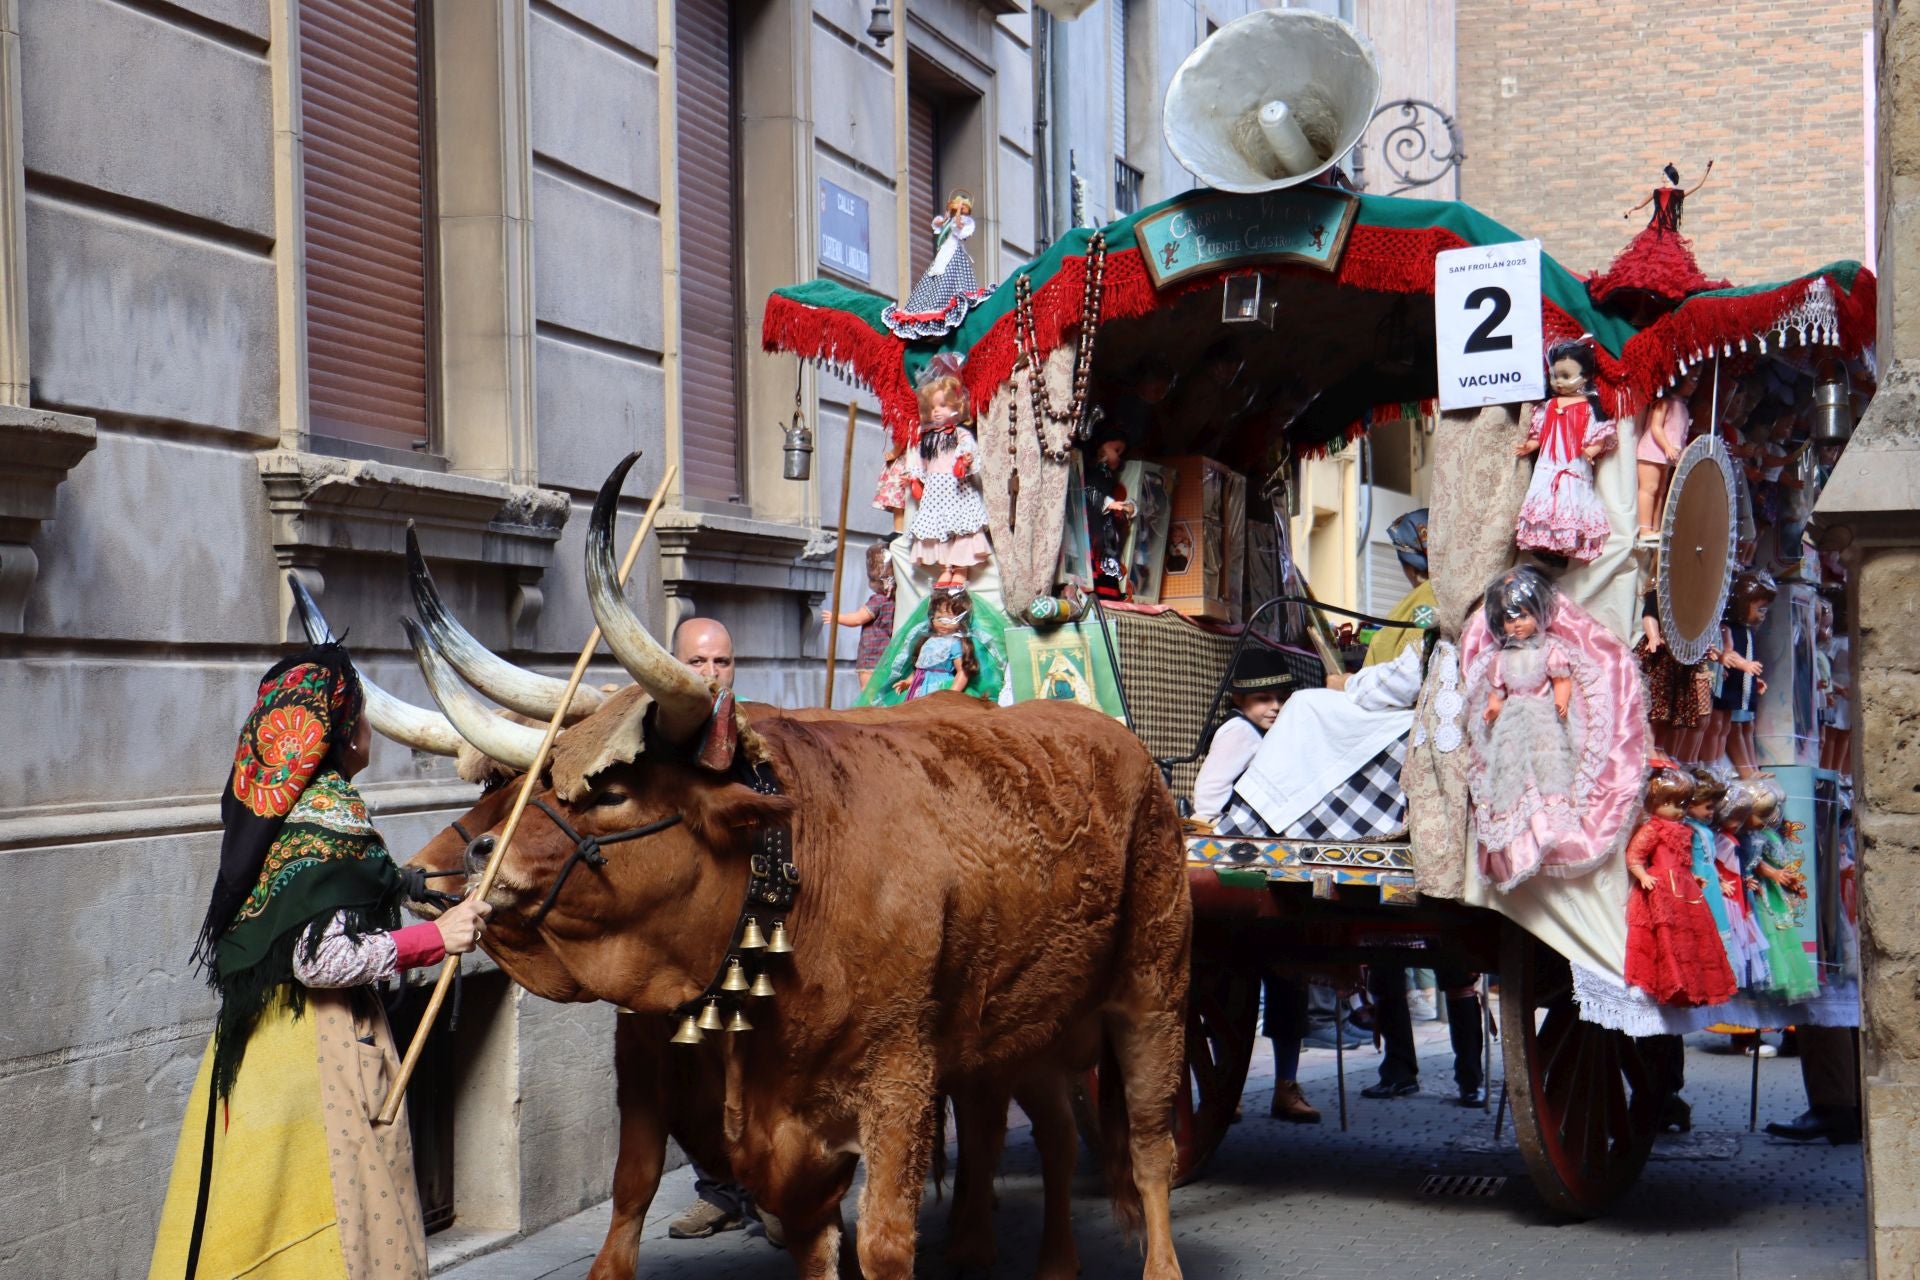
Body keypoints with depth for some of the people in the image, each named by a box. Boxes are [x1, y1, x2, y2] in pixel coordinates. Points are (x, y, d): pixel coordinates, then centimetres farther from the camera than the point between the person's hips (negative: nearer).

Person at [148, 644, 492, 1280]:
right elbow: (322, 959, -22)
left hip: (250, 1035, 8)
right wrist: (435, 936, -15)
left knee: (261, 1214, 13)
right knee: (342, 1218, -1)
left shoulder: (267, 801, 8)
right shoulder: (332, 810, -16)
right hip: (322, 1042, -8)